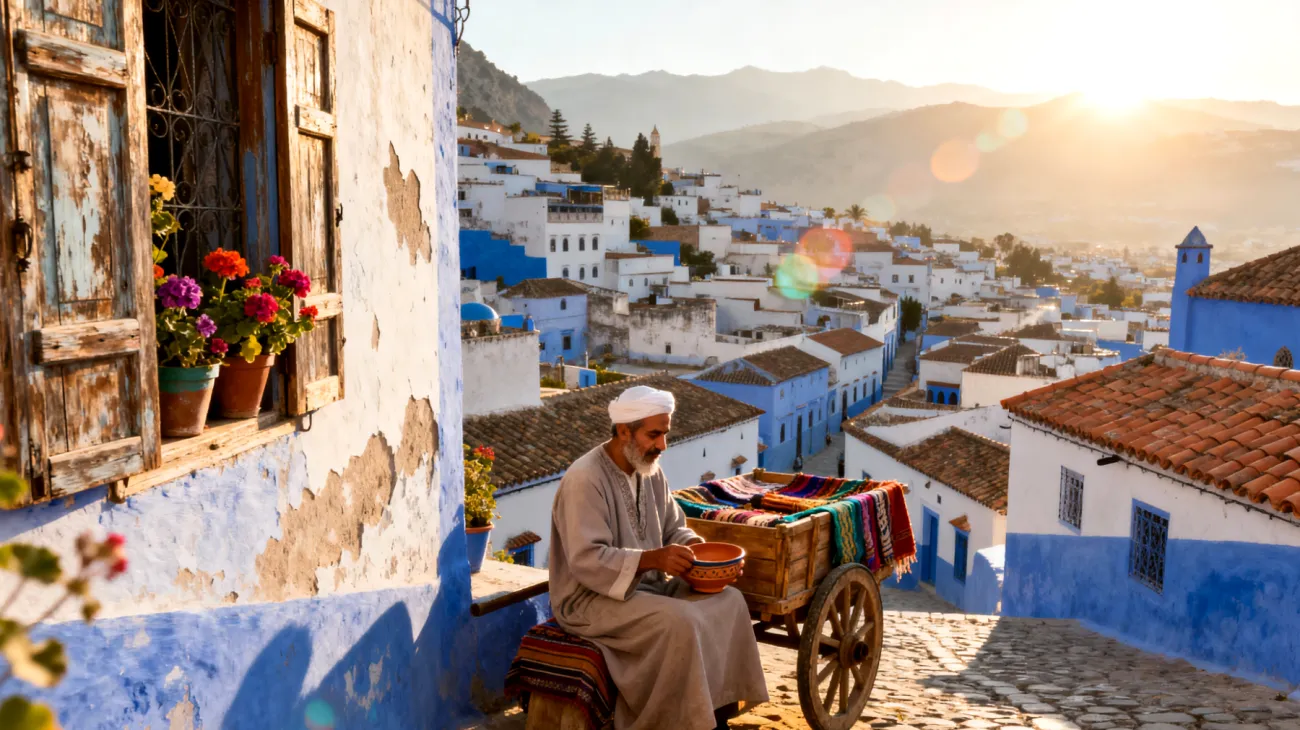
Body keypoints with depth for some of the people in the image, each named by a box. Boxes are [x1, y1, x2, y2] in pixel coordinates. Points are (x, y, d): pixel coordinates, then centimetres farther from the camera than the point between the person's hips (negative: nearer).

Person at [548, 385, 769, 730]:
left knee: (729, 600, -7)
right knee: (679, 622, -30)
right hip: (591, 598, -8)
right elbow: (586, 561, -26)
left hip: (647, 585, 9)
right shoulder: (584, 480, -21)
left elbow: (673, 528, 14)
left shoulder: (650, 471, 5)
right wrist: (651, 559, -36)